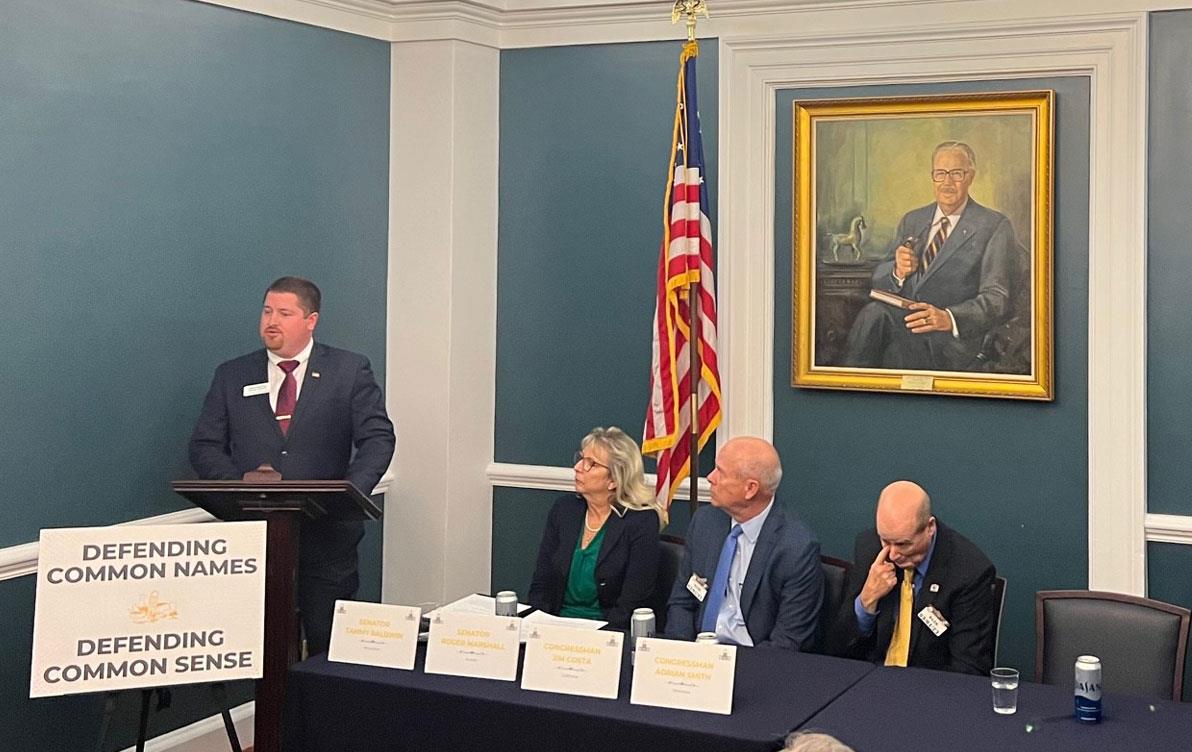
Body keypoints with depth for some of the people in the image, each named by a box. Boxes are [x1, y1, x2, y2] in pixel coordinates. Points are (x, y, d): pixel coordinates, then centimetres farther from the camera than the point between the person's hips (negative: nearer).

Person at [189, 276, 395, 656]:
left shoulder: (350, 371, 4)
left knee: (329, 649, 4)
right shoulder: (232, 376, 11)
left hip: (326, 537, -1)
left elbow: (377, 438, -2)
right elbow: (205, 447, 8)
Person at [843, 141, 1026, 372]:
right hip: (900, 323, 4)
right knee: (875, 312, -32)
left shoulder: (994, 226, 5)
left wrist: (949, 318, -24)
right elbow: (879, 281, 16)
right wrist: (898, 272, -8)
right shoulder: (911, 221, 21)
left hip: (952, 338, -4)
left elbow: (997, 299, -5)